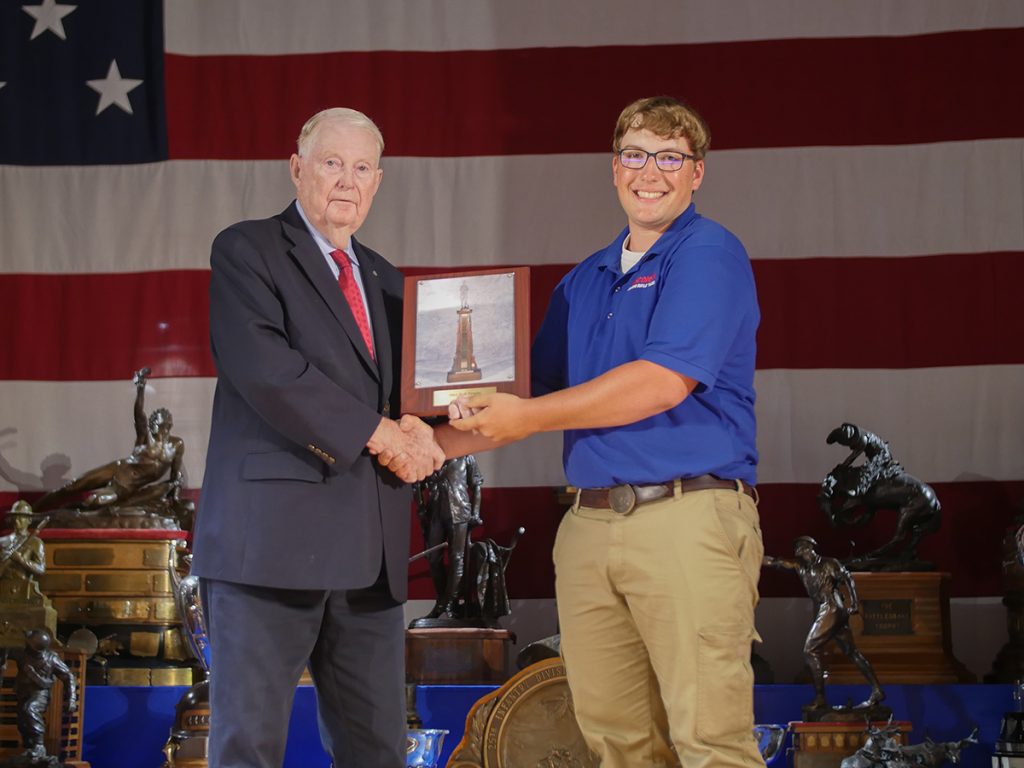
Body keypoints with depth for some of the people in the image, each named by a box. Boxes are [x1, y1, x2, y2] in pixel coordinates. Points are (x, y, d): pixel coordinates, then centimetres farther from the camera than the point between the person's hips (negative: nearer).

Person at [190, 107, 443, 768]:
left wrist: (415, 434, 0)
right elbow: (262, 366, -15)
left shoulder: (384, 280, 22)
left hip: (370, 550, 7)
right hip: (272, 535, -7)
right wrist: (375, 432, -13)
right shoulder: (246, 251, 0)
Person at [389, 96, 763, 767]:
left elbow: (664, 382, -14)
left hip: (690, 516, -7)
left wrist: (530, 417, -9)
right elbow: (533, 400, 24)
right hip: (591, 523, 7)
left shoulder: (710, 254, -2)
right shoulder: (585, 281, 22)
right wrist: (436, 444, 10)